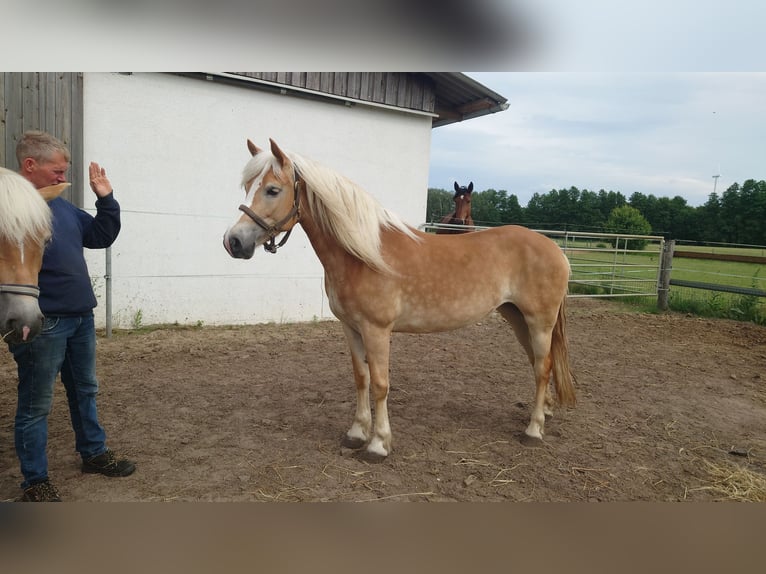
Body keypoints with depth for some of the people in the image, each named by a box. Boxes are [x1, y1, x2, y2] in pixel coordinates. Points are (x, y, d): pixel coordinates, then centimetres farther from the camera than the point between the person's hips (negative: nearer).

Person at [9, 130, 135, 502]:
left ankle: (94, 453, 36)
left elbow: (102, 237, 17)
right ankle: (35, 482, 19)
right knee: (36, 405, 5)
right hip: (42, 324, -8)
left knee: (85, 390, 20)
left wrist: (105, 199, 7)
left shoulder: (62, 205, 11)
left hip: (81, 317, 8)